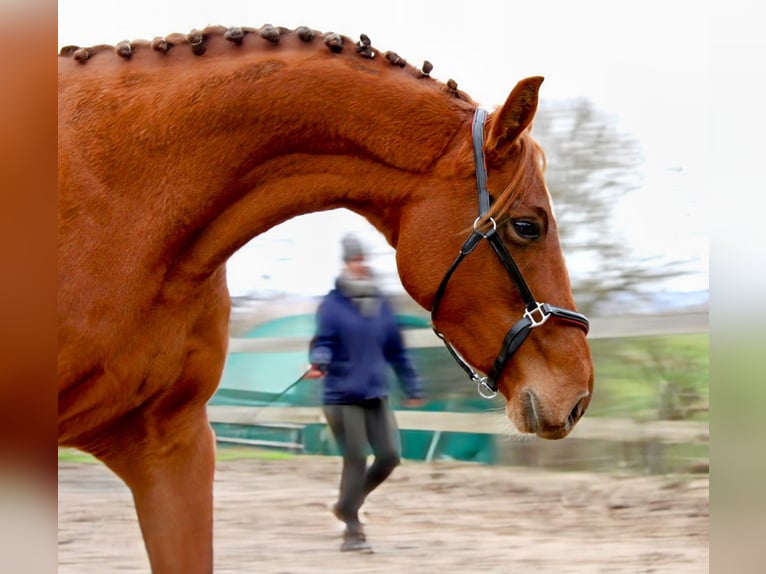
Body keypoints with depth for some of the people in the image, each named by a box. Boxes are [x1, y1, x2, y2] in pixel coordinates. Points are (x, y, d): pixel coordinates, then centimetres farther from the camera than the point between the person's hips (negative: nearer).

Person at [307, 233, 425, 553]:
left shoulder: (380, 305, 12)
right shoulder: (332, 304, -3)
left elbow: (396, 350, 18)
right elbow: (323, 341, -11)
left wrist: (412, 388, 22)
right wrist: (319, 362, -34)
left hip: (376, 396, 5)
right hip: (342, 397, -5)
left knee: (390, 455, -1)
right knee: (355, 460, -7)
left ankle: (348, 505, 23)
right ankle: (352, 532, 4)